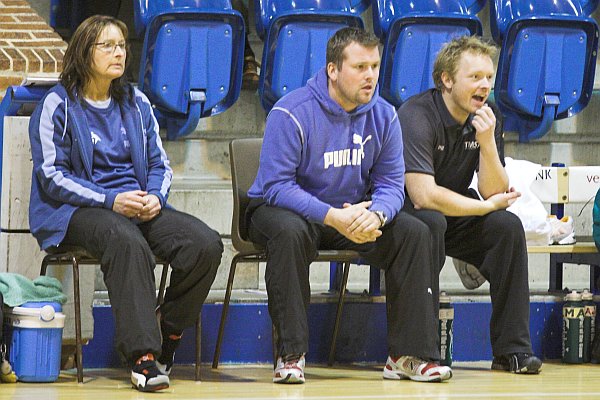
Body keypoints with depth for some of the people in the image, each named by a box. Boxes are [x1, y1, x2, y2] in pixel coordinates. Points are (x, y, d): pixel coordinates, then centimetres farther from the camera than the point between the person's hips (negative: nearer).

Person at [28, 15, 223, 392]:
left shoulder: (136, 103, 16)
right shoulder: (58, 105, 0)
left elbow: (160, 163, 17)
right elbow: (51, 175, -6)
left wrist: (155, 197, -7)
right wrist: (110, 200, -18)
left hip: (140, 205, 5)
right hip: (77, 211, -5)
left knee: (206, 243, -22)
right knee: (128, 242, -40)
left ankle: (169, 338, -6)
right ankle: (142, 354, -43)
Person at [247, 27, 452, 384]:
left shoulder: (384, 115, -2)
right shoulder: (293, 113, -20)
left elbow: (391, 183, -3)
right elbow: (277, 186, -23)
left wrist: (375, 215, -29)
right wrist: (333, 217, -34)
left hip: (353, 211, 5)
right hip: (283, 208, -5)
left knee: (414, 232, -15)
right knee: (289, 232, -39)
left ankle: (408, 356, -12)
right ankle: (291, 355, -30)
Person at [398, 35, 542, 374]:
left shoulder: (488, 118, -2)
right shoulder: (418, 115, -23)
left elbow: (495, 193, -8)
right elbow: (423, 195, -31)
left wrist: (488, 142, -24)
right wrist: (487, 206, -19)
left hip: (454, 219, 6)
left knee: (508, 226, -17)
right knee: (431, 223, -36)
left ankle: (512, 350, -12)